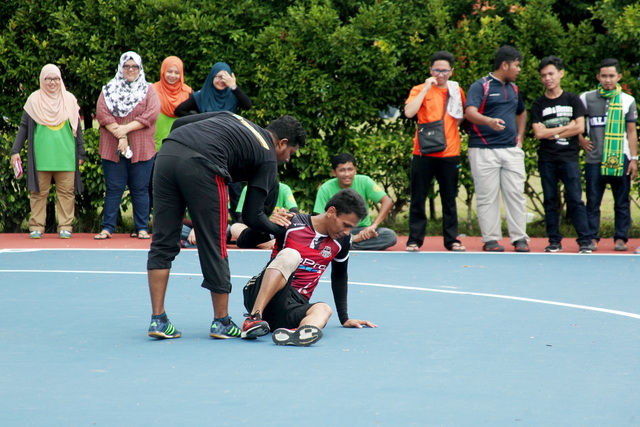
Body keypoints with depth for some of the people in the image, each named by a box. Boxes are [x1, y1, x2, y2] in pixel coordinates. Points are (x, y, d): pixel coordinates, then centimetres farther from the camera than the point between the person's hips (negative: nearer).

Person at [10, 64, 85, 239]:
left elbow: (76, 128, 12)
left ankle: (65, 227, 3)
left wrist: (80, 153, 9)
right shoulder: (34, 100, 6)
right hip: (41, 157, -1)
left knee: (66, 192, -1)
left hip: (65, 157, 1)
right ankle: (36, 227, 4)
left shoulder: (69, 100, 9)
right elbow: (24, 127, 7)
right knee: (39, 192, 1)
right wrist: (15, 151, 0)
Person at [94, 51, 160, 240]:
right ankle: (107, 227, 2)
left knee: (140, 189, 1)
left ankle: (142, 228, 4)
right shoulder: (108, 90, 10)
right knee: (114, 188, 0)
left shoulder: (148, 90, 9)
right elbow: (102, 114, -3)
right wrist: (119, 135, -14)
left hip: (142, 149, 0)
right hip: (112, 148, 0)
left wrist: (126, 128, -13)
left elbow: (151, 115, -5)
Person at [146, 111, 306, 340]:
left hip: (167, 151, 6)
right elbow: (251, 216, 12)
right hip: (201, 168, -6)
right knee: (213, 248, 9)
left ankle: (157, 319, 10)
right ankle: (221, 322, 19)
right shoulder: (268, 160, 16)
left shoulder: (232, 117, 33)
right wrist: (279, 229, 30)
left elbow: (179, 123, 25)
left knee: (163, 243, 12)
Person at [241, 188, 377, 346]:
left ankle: (292, 333, -65)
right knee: (290, 255, -31)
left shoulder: (342, 240, 8)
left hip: (293, 308, 4)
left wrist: (344, 319, 25)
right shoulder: (292, 223, -6)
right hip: (259, 295, -4)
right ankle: (253, 319, -42)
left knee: (323, 309, -30)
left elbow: (339, 276, 24)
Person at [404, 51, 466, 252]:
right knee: (418, 198, 1)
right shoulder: (420, 90, 0)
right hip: (423, 153, -2)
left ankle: (451, 240, 12)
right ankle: (414, 240, 6)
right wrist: (426, 88, -17)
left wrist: (453, 124, 9)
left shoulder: (457, 91, 9)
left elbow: (464, 114, 27)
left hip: (449, 154, 2)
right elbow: (409, 112, -18)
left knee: (449, 199, 6)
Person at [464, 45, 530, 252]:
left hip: (511, 150, 6)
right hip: (484, 150, -6)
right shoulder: (481, 86, -4)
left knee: (516, 194, 2)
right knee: (487, 197, -2)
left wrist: (520, 138, 19)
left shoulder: (513, 88, 18)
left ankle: (519, 238, 8)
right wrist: (489, 121, -38)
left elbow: (521, 113, 34)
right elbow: (470, 112, -19)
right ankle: (491, 239, 4)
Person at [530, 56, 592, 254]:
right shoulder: (538, 105, 8)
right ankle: (554, 241, 8)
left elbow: (580, 128, -2)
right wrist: (566, 127, -3)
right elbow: (539, 133, -4)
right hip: (547, 159, 2)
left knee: (575, 199, -7)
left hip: (569, 156, -2)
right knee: (550, 201, 3)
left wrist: (553, 133, -5)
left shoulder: (573, 100, 7)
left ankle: (584, 241, -8)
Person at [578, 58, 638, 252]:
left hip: (620, 160, 0)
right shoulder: (587, 99, 5)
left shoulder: (627, 101, 6)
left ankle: (620, 238, 7)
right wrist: (581, 141, 4)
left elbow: (631, 132, 6)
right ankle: (592, 238, 5)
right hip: (595, 160, 0)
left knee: (622, 203, 2)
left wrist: (634, 159, 1)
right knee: (593, 201, 1)